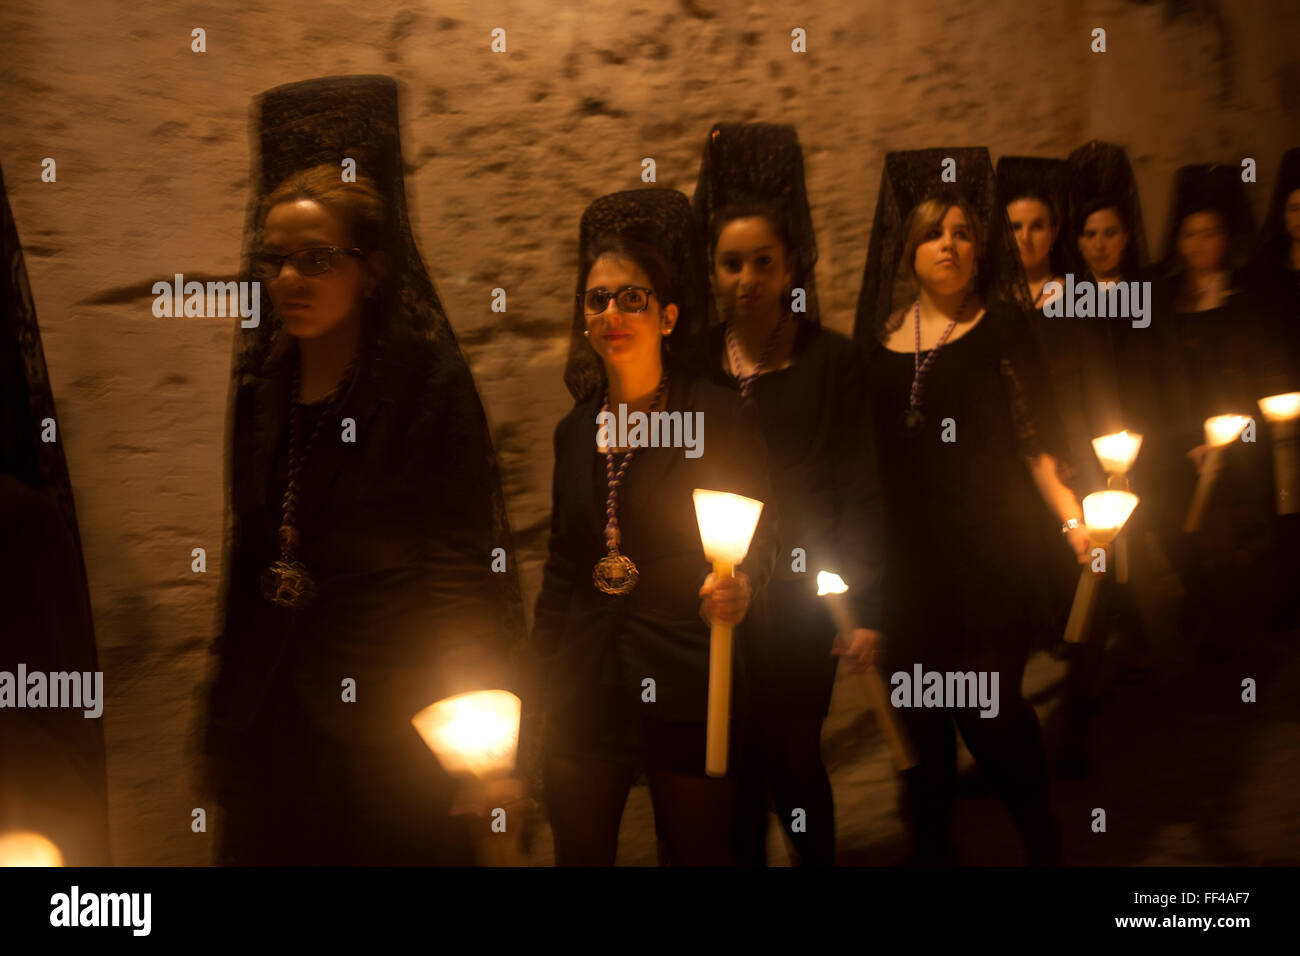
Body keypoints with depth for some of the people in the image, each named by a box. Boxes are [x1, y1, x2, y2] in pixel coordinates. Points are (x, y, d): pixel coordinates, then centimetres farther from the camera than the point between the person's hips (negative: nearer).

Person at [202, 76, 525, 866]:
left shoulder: (425, 378, -13)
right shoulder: (257, 380, 3)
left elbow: (464, 567, -13)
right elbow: (249, 555, 9)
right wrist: (226, 713, 9)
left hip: (389, 732, -5)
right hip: (271, 725, 5)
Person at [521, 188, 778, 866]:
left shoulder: (722, 417, -5)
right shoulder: (575, 431, 9)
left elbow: (760, 536, 2)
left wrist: (740, 583, -22)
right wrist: (536, 703, 14)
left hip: (688, 695, -4)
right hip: (584, 699, 4)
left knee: (698, 854, 5)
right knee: (578, 853, 11)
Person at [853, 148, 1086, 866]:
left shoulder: (1001, 326, -1)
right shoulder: (880, 331, 7)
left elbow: (1037, 440, -5)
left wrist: (1073, 518, -19)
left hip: (989, 556, -3)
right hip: (905, 557, 3)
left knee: (988, 711, -5)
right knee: (920, 713, 9)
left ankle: (1040, 839, 20)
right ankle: (932, 841, 29)